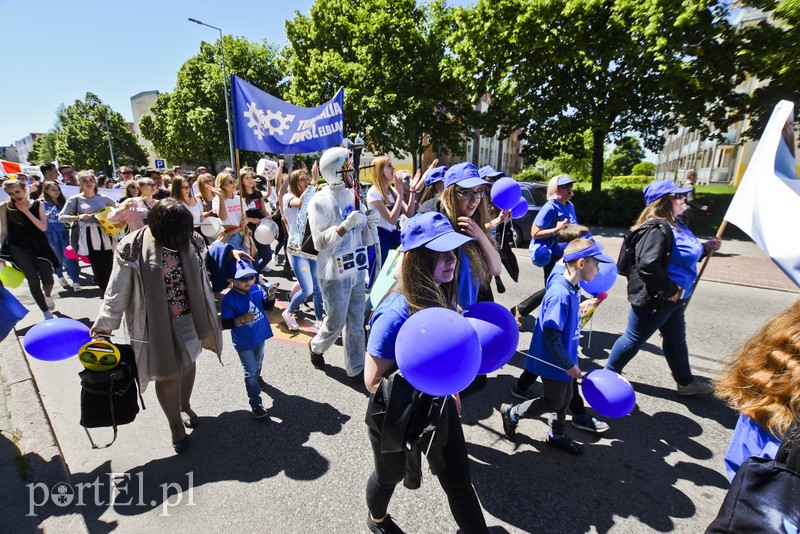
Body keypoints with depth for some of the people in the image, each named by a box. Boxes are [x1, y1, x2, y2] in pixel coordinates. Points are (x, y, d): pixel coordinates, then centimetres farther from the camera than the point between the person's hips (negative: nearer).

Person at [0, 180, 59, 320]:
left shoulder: (38, 204, 1)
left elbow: (43, 227, -7)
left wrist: (26, 211, -13)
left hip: (39, 245, 1)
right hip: (18, 248, 0)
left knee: (48, 279, -2)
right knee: (33, 281, -1)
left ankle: (47, 296, 36)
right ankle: (46, 313, 10)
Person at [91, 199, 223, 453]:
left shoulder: (191, 241, -6)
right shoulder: (134, 248, -16)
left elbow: (201, 280, 7)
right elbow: (118, 290, -7)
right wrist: (105, 323, -4)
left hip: (188, 320, 4)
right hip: (157, 324, -3)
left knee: (187, 364, 21)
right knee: (168, 373, 8)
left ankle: (185, 405, 48)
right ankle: (175, 424, 31)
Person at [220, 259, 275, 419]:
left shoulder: (257, 289, -13)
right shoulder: (228, 300, -24)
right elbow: (225, 323, -23)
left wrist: (270, 296, -25)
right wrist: (241, 319, -37)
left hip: (260, 336, 5)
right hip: (243, 343, -5)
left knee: (258, 362, 30)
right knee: (250, 372, 3)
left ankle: (257, 377, 61)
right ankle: (256, 403, 16)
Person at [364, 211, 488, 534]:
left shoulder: (443, 298, -15)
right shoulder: (395, 316, -35)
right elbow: (373, 382, -27)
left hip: (438, 409, 4)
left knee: (459, 482, 19)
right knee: (389, 477, 27)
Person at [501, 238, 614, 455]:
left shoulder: (572, 289, -1)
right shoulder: (561, 295, -30)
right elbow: (551, 333, -27)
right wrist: (568, 364, -21)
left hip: (564, 358, 9)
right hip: (554, 362, -9)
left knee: (566, 397, 22)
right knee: (554, 403, 9)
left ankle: (557, 435, 43)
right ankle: (511, 413, 27)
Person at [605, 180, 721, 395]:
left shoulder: (673, 224, 8)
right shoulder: (658, 228, -25)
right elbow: (648, 265, -36)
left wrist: (704, 248, 11)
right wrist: (669, 290, -26)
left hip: (671, 297, 10)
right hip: (653, 298, -10)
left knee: (676, 339, 23)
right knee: (634, 339, 5)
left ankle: (685, 382, 41)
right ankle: (609, 373, 25)